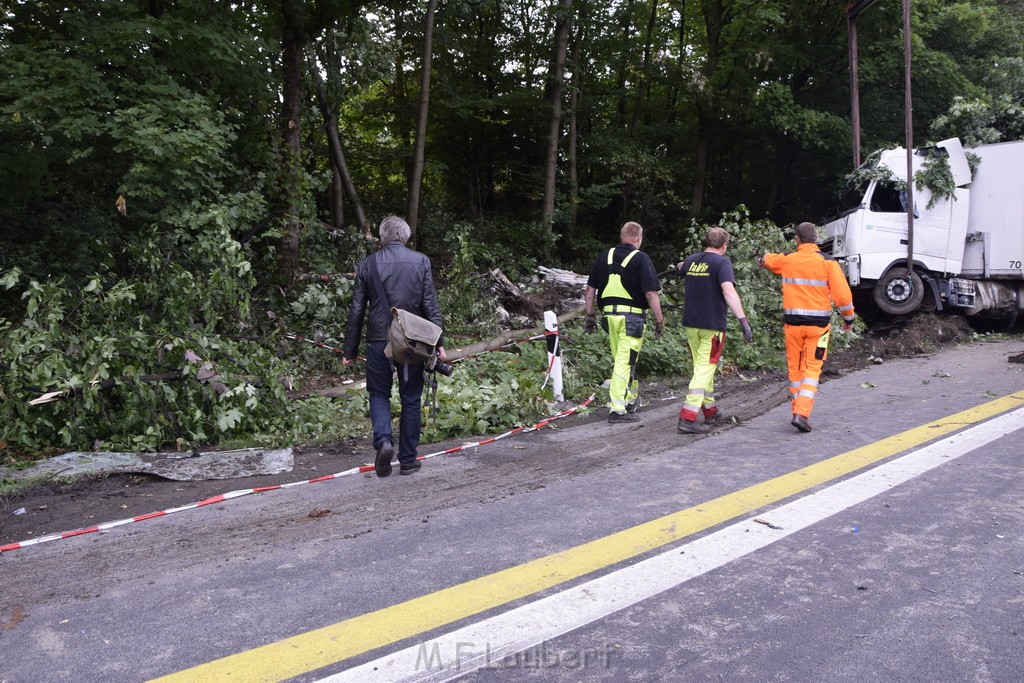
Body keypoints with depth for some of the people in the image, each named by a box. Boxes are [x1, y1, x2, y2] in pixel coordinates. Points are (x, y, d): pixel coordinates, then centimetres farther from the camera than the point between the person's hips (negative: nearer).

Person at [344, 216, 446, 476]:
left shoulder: (367, 264, 1)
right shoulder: (421, 261, -1)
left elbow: (356, 311, 2)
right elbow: (431, 306, -3)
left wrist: (350, 351, 8)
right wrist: (438, 343, 2)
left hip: (378, 340, 0)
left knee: (379, 394, 16)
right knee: (410, 399, 11)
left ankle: (383, 440, -8)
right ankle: (408, 460, 17)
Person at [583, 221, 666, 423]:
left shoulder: (604, 257, 9)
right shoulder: (641, 258, -6)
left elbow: (590, 289, 11)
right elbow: (651, 294, -11)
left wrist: (589, 315, 18)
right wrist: (660, 320, -4)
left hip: (610, 315, 5)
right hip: (632, 316, -5)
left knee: (620, 360, 18)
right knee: (625, 362, -2)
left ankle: (631, 398, 34)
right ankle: (617, 410, -2)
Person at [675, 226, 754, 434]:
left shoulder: (691, 259, 9)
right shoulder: (722, 262, -11)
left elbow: (681, 269, 34)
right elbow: (729, 291, -26)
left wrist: (679, 266, 59)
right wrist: (743, 321, -30)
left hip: (691, 323, 7)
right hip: (712, 325, -6)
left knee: (702, 367, 19)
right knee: (705, 369, -5)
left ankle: (710, 410, 31)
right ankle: (688, 417, -13)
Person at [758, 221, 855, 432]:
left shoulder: (786, 260, 3)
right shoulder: (828, 262, -6)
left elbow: (768, 259, 27)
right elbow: (843, 295, -9)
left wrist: (764, 258, 52)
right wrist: (849, 318, 6)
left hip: (792, 323, 2)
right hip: (818, 324, -2)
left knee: (795, 369, 13)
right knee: (812, 369, 2)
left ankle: (798, 411, 21)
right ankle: (802, 413, -11)